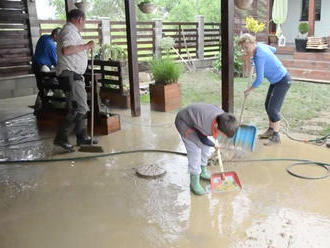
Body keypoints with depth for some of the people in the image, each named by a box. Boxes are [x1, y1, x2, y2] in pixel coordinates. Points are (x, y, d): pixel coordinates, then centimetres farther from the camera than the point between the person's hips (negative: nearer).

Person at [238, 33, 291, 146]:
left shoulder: (259, 56, -28)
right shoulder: (260, 45, -2)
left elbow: (259, 79, -26)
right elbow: (273, 49, 20)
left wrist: (249, 90, -10)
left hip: (283, 81, -10)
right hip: (276, 80, 10)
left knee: (273, 108, -10)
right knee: (268, 105, 15)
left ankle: (276, 136, 1)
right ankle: (271, 130, 29)